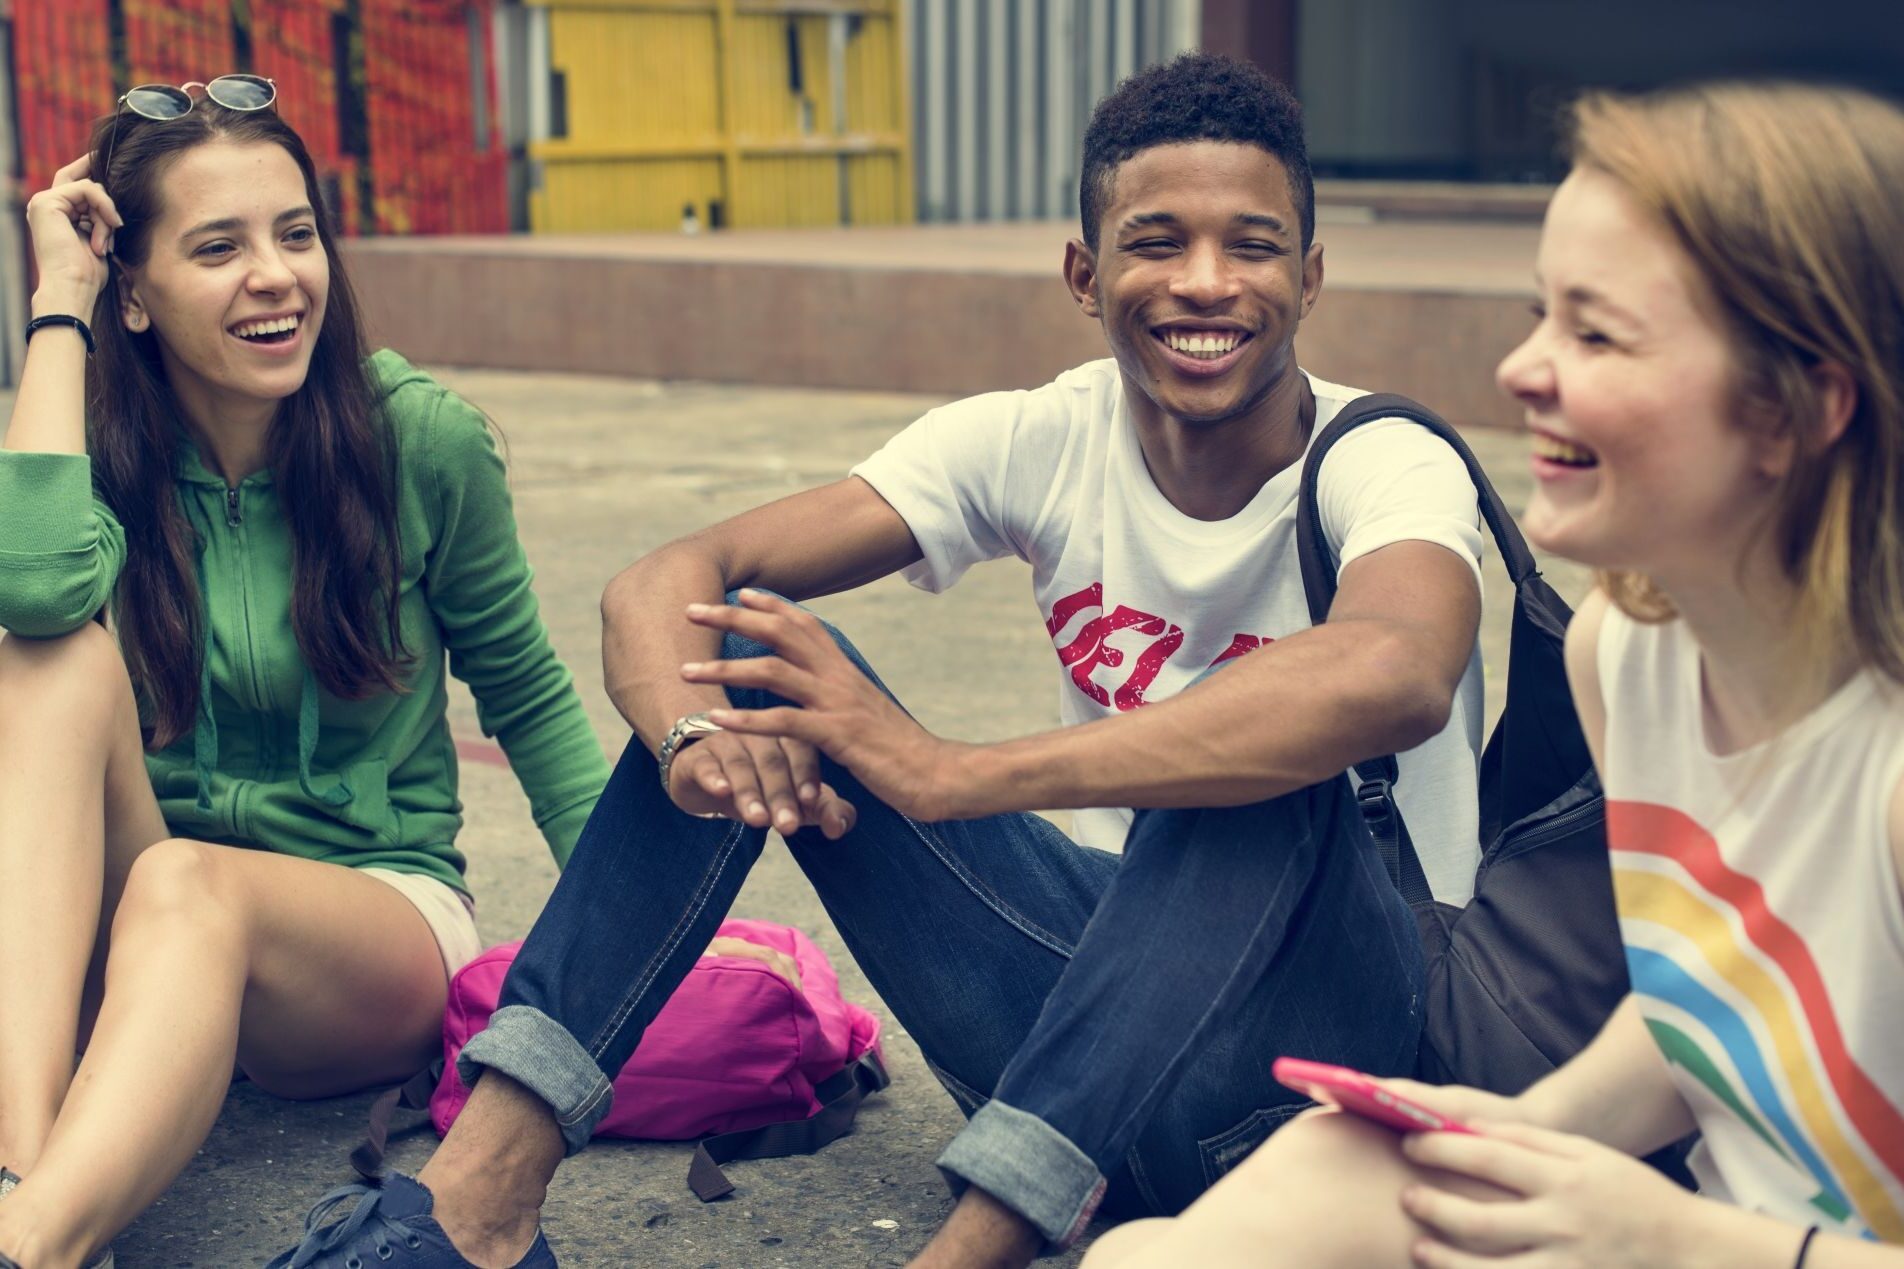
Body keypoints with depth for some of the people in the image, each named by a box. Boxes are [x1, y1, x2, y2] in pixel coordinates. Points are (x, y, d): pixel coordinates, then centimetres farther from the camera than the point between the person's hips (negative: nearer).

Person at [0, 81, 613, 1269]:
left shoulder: (421, 439, -7)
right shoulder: (97, 441, -3)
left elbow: (526, 694, 4)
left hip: (380, 911, -2)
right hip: (113, 931, 2)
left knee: (188, 887, -36)